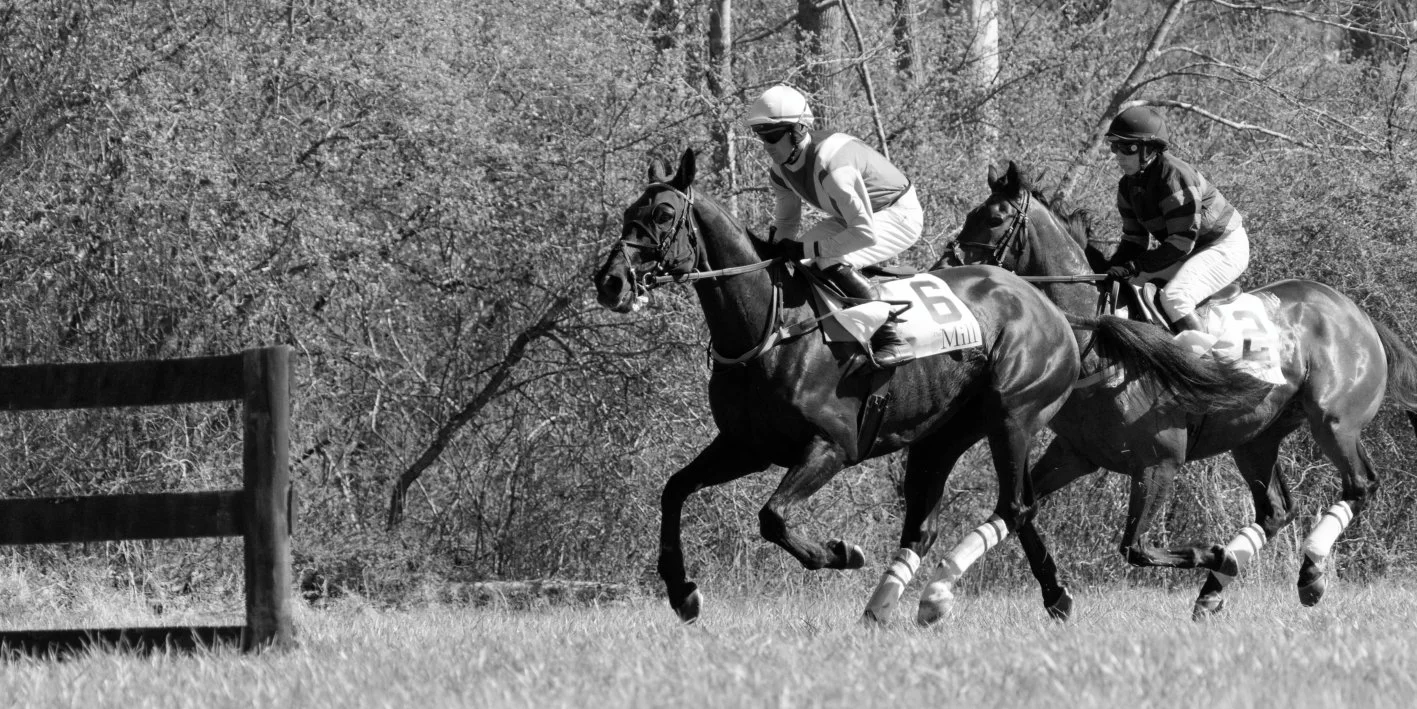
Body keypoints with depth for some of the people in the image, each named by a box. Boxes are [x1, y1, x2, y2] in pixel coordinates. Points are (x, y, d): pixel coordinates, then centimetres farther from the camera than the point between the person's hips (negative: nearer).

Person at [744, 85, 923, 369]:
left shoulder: (831, 164, -36)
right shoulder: (781, 171, -8)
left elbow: (866, 234, -36)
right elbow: (786, 225, 10)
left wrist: (807, 249, -32)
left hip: (901, 216, -9)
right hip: (856, 216, 9)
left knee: (832, 263, -29)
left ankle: (890, 339, -21)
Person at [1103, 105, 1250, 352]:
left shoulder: (1174, 176, -28)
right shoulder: (1128, 186, 1)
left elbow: (1182, 242, -28)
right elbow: (1134, 239, 8)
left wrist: (1134, 266, -27)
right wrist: (1111, 268, -11)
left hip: (1225, 247, -10)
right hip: (1189, 252, 10)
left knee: (1174, 297, -32)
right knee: (1127, 283, 11)